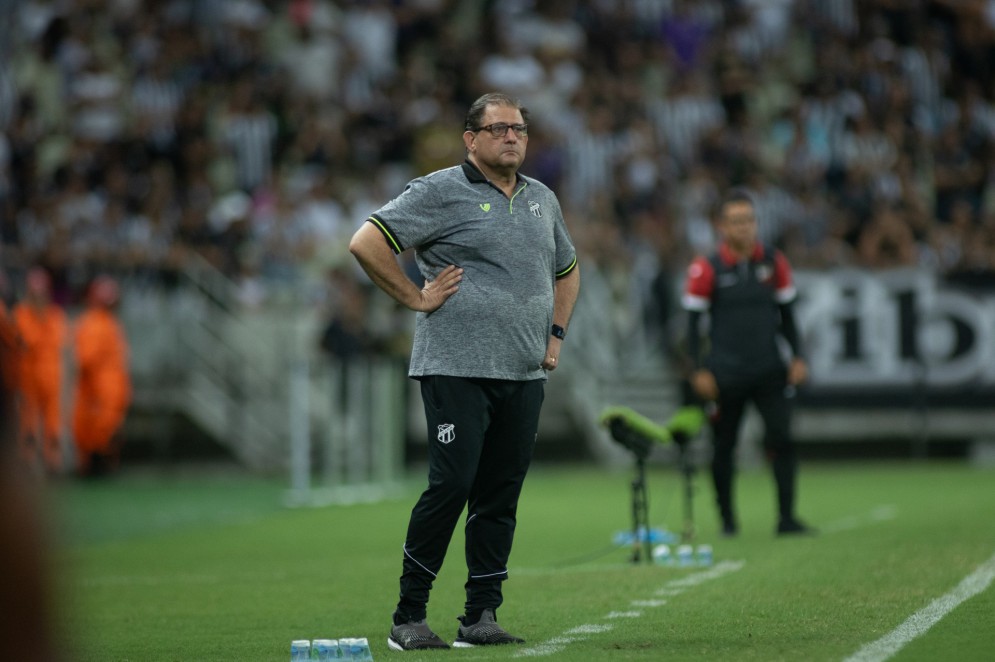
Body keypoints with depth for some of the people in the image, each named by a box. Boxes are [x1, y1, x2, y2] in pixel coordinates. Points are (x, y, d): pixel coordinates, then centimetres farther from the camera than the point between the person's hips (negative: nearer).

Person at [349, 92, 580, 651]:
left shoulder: (543, 200, 17)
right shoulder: (440, 191, -4)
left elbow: (567, 270, 32)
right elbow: (367, 243, -10)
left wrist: (556, 333, 19)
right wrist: (416, 298, -10)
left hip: (524, 374, 6)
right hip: (457, 368, -6)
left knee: (501, 495, 4)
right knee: (452, 484, -13)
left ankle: (482, 616, 10)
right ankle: (409, 616, -4)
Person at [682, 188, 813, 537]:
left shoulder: (773, 262, 5)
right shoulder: (706, 269, -5)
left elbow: (787, 314, 15)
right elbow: (693, 322, -1)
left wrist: (797, 357, 8)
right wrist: (698, 371, -6)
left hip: (769, 370, 2)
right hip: (725, 374, -2)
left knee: (781, 439, -9)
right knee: (723, 446, 5)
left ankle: (786, 517, -5)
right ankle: (727, 518, 20)